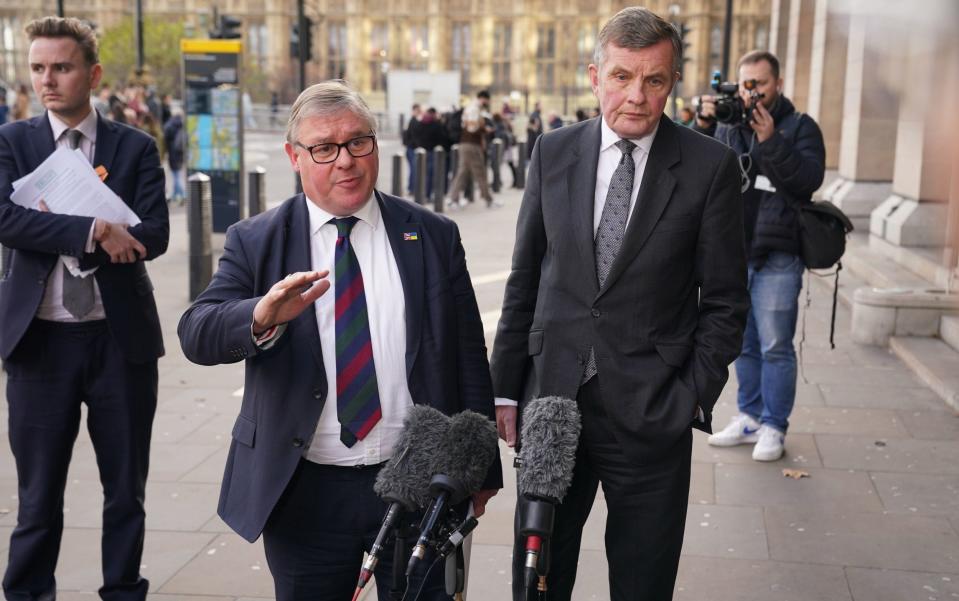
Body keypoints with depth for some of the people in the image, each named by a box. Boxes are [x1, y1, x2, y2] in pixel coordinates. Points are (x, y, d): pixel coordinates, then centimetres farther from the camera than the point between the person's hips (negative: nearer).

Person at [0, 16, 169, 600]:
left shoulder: (136, 147, 3)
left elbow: (154, 234, -9)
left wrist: (55, 229, -15)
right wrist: (93, 230, -22)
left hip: (122, 338, 0)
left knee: (126, 488, 11)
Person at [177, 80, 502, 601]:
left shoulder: (434, 237, 2)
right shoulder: (255, 242, 1)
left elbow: (468, 360, 4)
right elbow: (196, 336, -11)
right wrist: (262, 318, -33)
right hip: (303, 494, 0)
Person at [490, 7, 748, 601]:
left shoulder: (710, 165, -5)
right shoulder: (554, 152, 3)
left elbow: (725, 299, -2)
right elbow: (525, 280, 7)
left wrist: (696, 396, -9)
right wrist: (506, 387, 6)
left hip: (651, 411, -2)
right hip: (553, 395, 3)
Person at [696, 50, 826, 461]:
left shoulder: (800, 127, 0)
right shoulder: (727, 127, 11)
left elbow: (809, 179, -14)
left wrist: (771, 141, -22)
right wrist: (702, 128, -13)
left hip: (778, 258, -5)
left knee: (775, 346, -3)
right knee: (743, 343, 13)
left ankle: (774, 427, 7)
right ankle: (749, 418, 24)